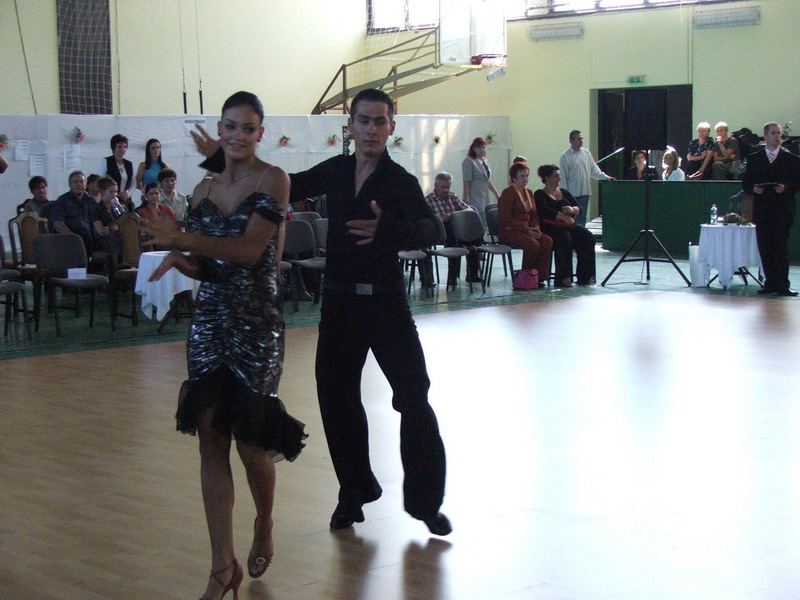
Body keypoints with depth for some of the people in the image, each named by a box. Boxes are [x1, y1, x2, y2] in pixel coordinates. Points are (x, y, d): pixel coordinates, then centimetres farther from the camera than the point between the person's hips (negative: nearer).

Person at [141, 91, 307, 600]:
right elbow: (207, 265, 15)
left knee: (250, 439, 0)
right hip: (210, 319, 5)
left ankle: (265, 529, 31)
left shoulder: (272, 180, -5)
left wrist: (184, 239, -23)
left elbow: (250, 250, -16)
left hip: (258, 320, -5)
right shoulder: (204, 189, 12)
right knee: (211, 437, -2)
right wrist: (180, 259, -7)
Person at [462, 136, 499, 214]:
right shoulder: (469, 162, -7)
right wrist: (466, 198, -17)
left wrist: (496, 194, 25)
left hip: (485, 200, 8)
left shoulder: (484, 161, 18)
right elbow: (466, 182, -12)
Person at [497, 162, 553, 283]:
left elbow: (534, 215, 20)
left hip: (526, 230, 7)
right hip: (508, 231, -7)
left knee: (547, 241, -18)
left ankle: (539, 276, -15)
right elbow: (506, 219, -15)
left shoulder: (529, 193, 17)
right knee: (532, 243, -31)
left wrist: (536, 228, -3)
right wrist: (527, 230, -19)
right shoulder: (508, 193, -9)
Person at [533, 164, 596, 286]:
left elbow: (579, 209, 16)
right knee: (564, 238, -36)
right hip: (550, 228, -6)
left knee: (587, 237, -21)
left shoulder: (564, 193, 23)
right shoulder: (540, 194, 4)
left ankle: (585, 276, -23)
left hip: (569, 226, 6)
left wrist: (572, 210, -9)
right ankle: (564, 277, -33)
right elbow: (544, 211, -14)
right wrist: (562, 216, -27)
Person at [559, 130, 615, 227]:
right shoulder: (565, 156, -6)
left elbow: (594, 169, 15)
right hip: (572, 193, -5)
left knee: (582, 217, 9)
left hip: (584, 192, 5)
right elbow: (563, 177, -6)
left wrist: (605, 177, 2)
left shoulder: (586, 153, 9)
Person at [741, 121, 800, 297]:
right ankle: (770, 283, 9)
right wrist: (753, 189, -9)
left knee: (781, 247, -8)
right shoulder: (753, 159, 11)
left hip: (783, 210, -3)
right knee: (765, 248, 3)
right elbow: (746, 183, 11)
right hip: (762, 209, 3)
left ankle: (782, 285, -7)